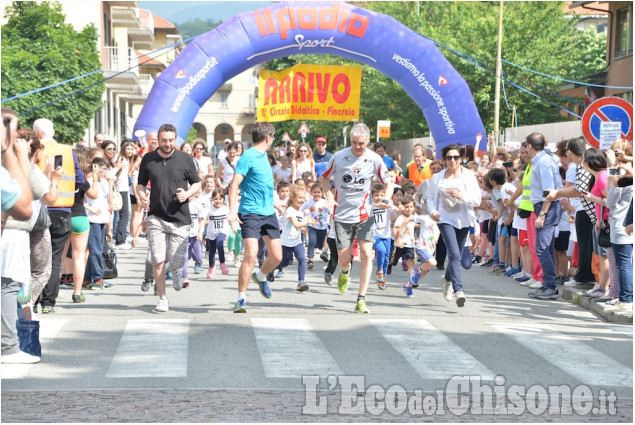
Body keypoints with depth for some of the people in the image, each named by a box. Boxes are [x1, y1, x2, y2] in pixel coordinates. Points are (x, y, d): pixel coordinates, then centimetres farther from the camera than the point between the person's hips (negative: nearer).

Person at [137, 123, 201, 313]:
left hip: (179, 218, -1)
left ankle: (176, 272, 36)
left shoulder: (185, 159, 2)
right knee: (158, 261, -6)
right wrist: (142, 195, -7)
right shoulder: (148, 159, 5)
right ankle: (162, 299, 8)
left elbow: (197, 184, 10)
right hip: (156, 217, 1)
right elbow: (141, 184, 15)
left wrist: (187, 194, -11)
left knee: (176, 261, -2)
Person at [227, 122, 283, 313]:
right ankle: (241, 299, -8)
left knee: (276, 256, 3)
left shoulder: (263, 156, 15)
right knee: (251, 255, -17)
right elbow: (234, 185, -16)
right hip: (250, 213, -8)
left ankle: (260, 277, 35)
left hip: (269, 213, 8)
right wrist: (232, 211, -26)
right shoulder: (248, 157, -10)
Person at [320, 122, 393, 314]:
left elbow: (389, 182, 4)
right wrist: (329, 197, -8)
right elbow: (324, 178, 9)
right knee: (343, 258, -1)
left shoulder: (375, 159, -4)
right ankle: (345, 273, 40)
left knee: (366, 253, -13)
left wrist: (386, 199, -16)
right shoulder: (339, 157, -4)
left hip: (364, 214, 0)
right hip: (342, 215, 0)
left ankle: (361, 300, -6)